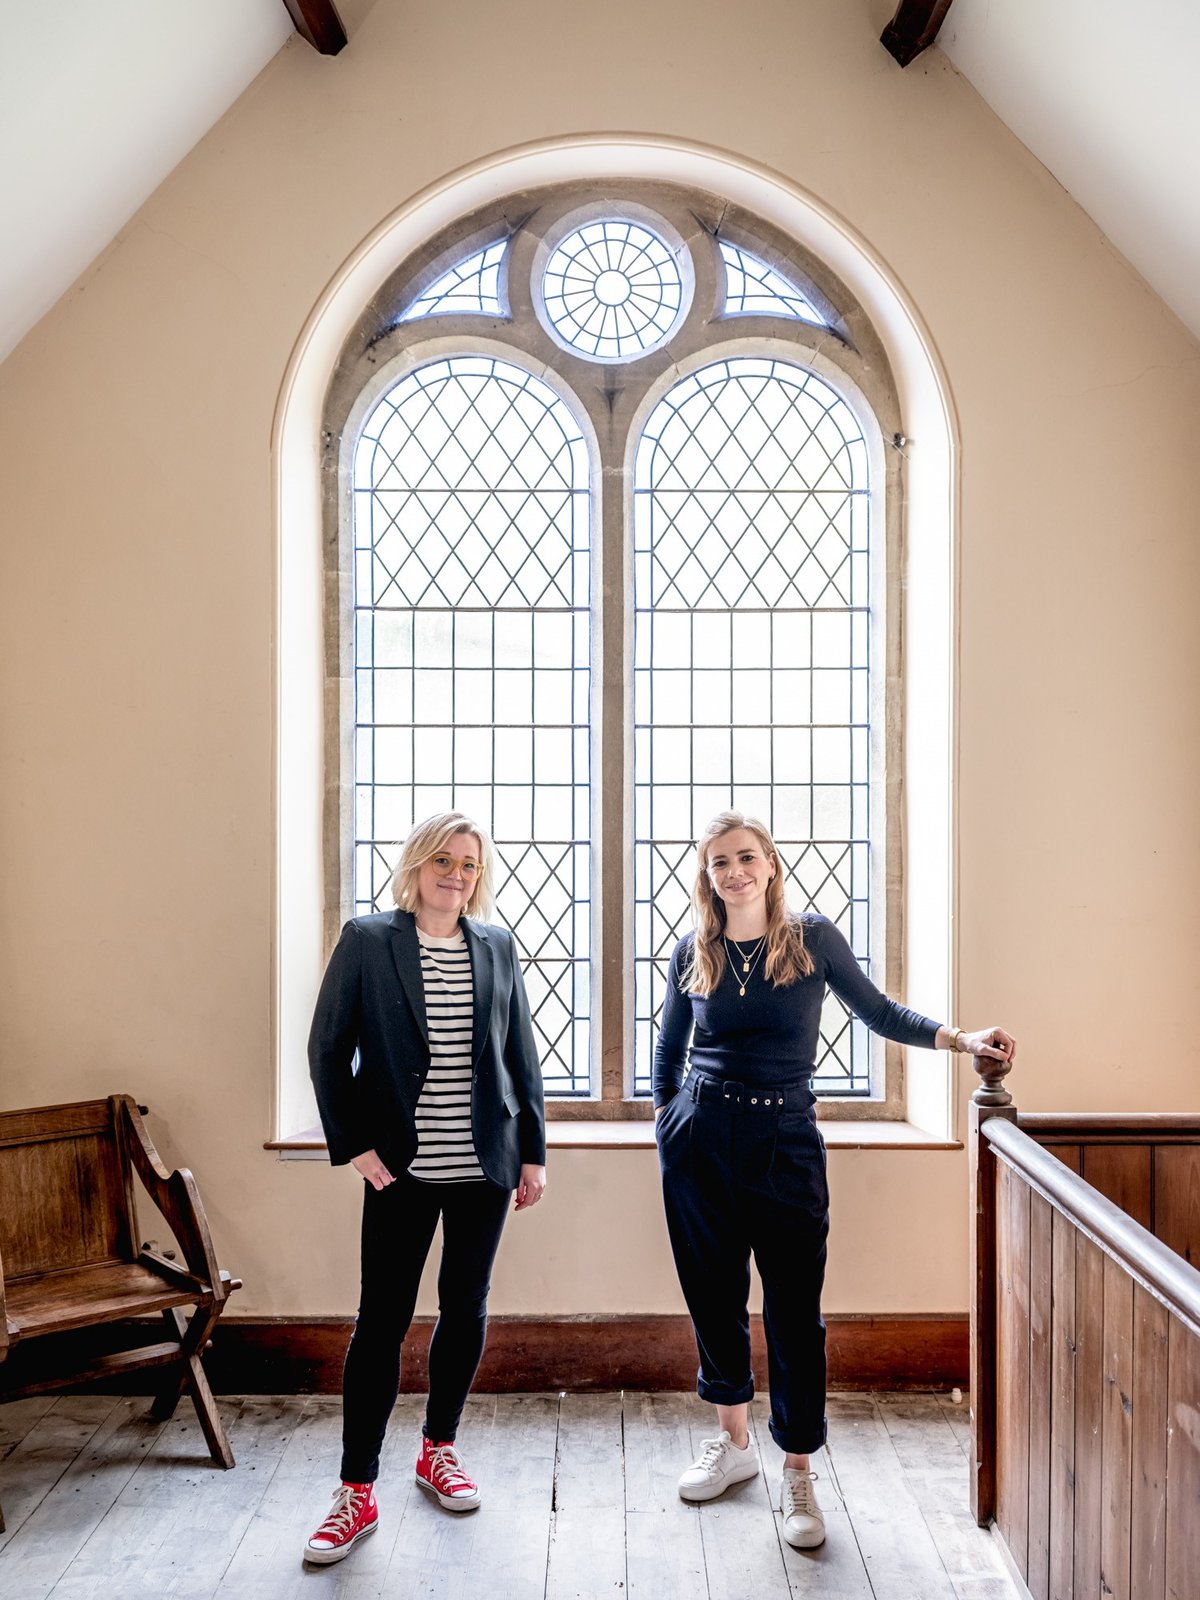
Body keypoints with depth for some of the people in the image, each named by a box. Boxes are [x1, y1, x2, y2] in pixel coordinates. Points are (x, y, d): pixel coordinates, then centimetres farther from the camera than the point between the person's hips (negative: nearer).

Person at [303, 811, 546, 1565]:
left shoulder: (497, 945, 3)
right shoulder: (367, 940, -6)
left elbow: (522, 1055, 7)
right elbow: (328, 1049, -3)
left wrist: (533, 1150, 6)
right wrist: (353, 1144, -7)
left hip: (485, 1164, 3)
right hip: (402, 1165, -3)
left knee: (466, 1308, 14)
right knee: (383, 1318, 2)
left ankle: (440, 1447, 35)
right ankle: (358, 1490, 18)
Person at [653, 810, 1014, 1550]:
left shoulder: (813, 937, -3)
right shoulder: (693, 954, 3)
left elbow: (879, 1011, 2)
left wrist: (961, 1038, -9)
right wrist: (667, 1124, 13)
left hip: (785, 1141, -2)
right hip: (701, 1139, 2)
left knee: (795, 1309, 1)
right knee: (714, 1296, 12)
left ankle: (798, 1473, 18)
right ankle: (735, 1442, 33)